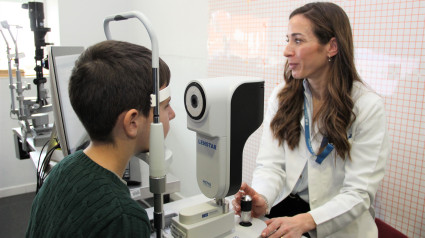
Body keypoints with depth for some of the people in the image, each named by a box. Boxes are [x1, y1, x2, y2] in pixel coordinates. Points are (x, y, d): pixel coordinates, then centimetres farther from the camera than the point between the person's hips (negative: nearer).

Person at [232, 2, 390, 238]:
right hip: (285, 205, 3)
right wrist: (262, 198, -24)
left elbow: (359, 192, -13)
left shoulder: (368, 106, -9)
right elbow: (271, 164, -4)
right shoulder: (282, 95, 2)